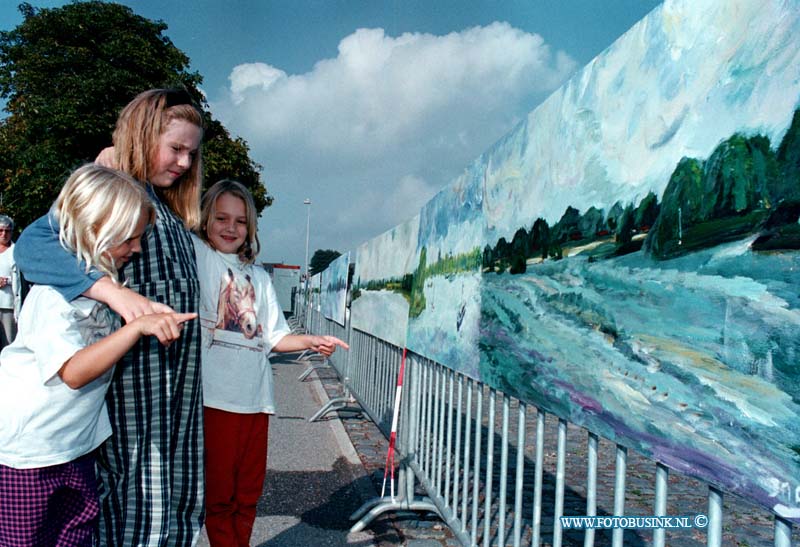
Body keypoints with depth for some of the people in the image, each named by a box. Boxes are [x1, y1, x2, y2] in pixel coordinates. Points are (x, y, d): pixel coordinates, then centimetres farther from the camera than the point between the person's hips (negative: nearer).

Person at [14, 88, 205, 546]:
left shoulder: (172, 210, 17)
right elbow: (31, 245, -21)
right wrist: (116, 293, -32)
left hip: (179, 381, 7)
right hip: (133, 376, -7)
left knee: (182, 498, 13)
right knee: (137, 499, -1)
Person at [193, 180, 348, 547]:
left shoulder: (259, 277, 16)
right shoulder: (196, 254, 1)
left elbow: (273, 337, 15)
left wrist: (311, 342, 3)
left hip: (255, 398, 5)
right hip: (214, 398, -5)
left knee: (248, 494, 14)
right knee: (218, 495, 5)